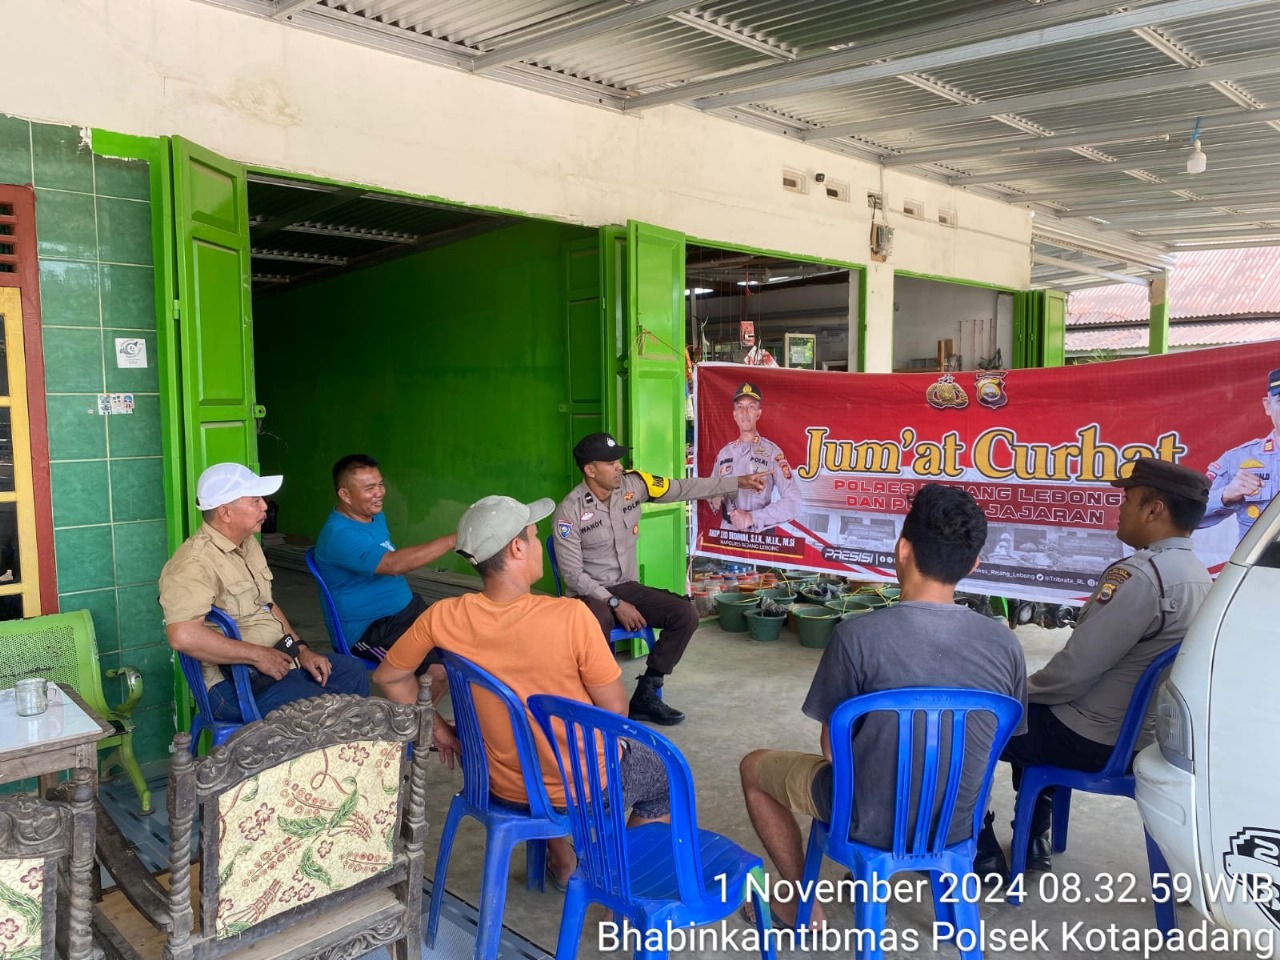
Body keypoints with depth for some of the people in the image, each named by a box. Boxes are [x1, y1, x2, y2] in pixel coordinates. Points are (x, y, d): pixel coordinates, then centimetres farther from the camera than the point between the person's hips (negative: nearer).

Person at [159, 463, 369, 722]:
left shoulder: (248, 544, 11)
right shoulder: (195, 562, -21)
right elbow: (183, 636, -34)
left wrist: (302, 649, 9)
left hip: (279, 659, 10)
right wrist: (258, 655, -25)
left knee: (354, 671, 16)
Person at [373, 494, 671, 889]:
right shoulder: (571, 616, -29)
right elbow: (615, 709, -18)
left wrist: (439, 729, 9)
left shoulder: (443, 618, -17)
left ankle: (561, 864, 41)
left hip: (505, 786, 4)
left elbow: (388, 677, 0)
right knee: (664, 774, 27)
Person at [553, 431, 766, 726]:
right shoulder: (570, 511, -17)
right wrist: (615, 604, -21)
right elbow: (573, 574, -16)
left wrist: (738, 482, 2)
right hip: (588, 594, -6)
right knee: (597, 624, -40)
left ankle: (645, 696, -2)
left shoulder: (633, 484, -4)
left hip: (628, 587, 6)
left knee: (685, 615, -13)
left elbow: (685, 488, 3)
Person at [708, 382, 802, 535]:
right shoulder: (724, 453, 8)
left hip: (759, 535, -4)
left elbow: (793, 503, -15)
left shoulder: (772, 452, -9)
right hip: (727, 532, 4)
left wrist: (751, 518, -17)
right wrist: (715, 500, -4)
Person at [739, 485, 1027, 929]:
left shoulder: (859, 634, -25)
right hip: (956, 824, 5)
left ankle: (803, 902, 26)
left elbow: (833, 749, -14)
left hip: (871, 820, -4)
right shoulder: (1005, 643, -13)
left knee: (754, 766, 21)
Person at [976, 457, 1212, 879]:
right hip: (1142, 735, 9)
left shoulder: (1140, 574, -26)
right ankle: (1032, 841, 36)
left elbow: (1073, 671, -26)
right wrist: (1031, 688, 15)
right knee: (1036, 712, 34)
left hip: (1091, 742, -9)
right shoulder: (1198, 576, 4)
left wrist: (1022, 688, -5)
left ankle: (981, 857, 14)